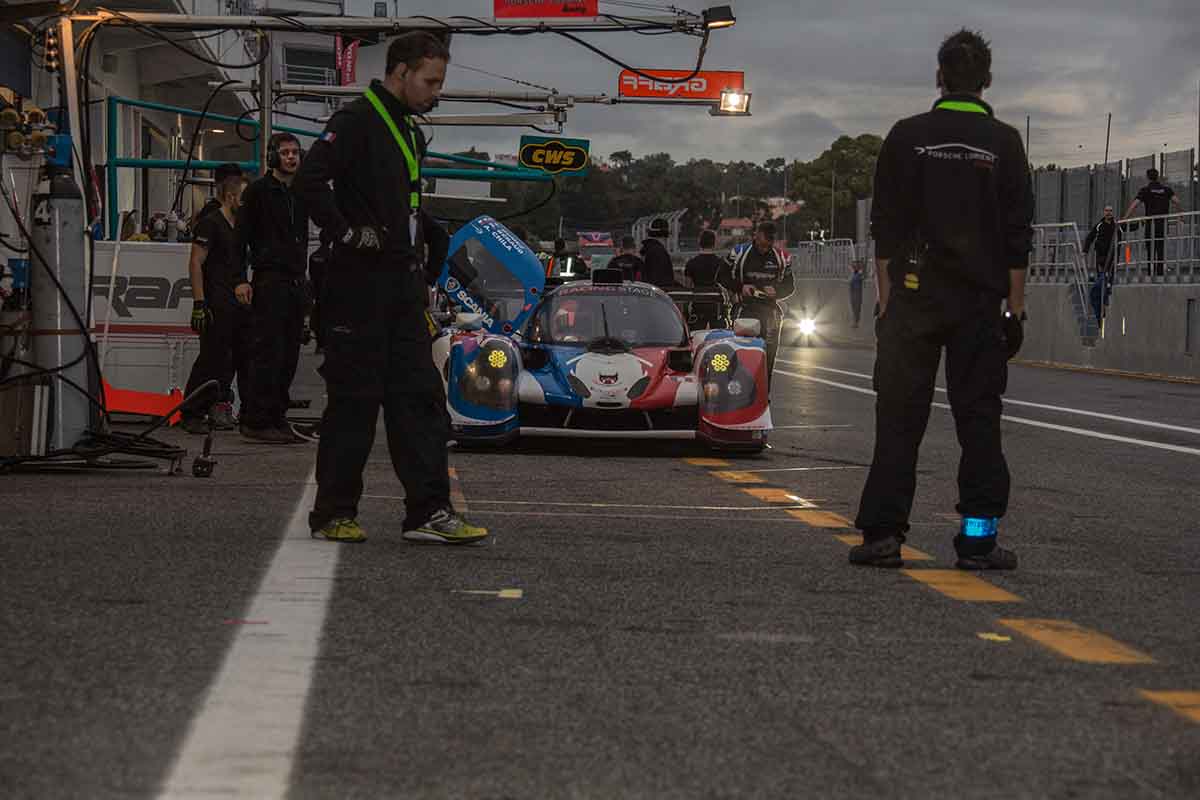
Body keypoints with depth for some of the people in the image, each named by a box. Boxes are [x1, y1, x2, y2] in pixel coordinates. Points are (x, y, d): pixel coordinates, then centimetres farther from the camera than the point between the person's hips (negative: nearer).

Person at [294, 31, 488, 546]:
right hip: (359, 286, -9)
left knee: (419, 396, 4)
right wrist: (347, 233, -21)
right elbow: (310, 181, -22)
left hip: (404, 287, 9)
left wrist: (441, 242, 20)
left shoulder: (410, 132, 20)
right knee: (354, 401, -2)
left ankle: (429, 512, 4)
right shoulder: (357, 121, -10)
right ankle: (333, 514, 7)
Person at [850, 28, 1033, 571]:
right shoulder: (1004, 143, 2)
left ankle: (883, 535, -1)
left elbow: (885, 228, 2)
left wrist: (886, 299, 7)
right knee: (978, 415, 4)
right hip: (980, 301, 0)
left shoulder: (907, 137, 2)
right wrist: (1015, 308, 4)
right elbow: (1018, 235, 0)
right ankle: (979, 537, 0)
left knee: (899, 415, 3)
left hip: (914, 299, 0)